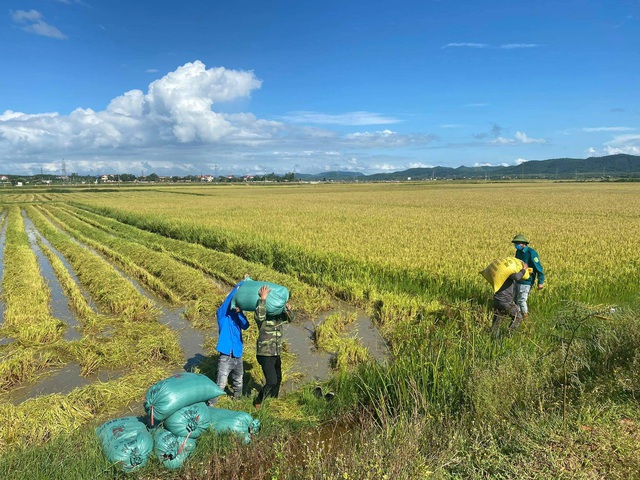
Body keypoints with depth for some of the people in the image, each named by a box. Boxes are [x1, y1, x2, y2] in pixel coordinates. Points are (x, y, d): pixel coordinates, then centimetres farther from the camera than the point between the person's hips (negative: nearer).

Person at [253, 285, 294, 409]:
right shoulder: (262, 315, -16)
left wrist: (289, 309, -11)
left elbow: (289, 319, 10)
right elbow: (259, 316, -37)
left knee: (278, 379, 21)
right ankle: (258, 402, 11)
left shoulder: (278, 314, 4)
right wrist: (263, 299, -34)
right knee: (271, 382, -13)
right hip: (265, 354, -8)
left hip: (276, 354, 8)